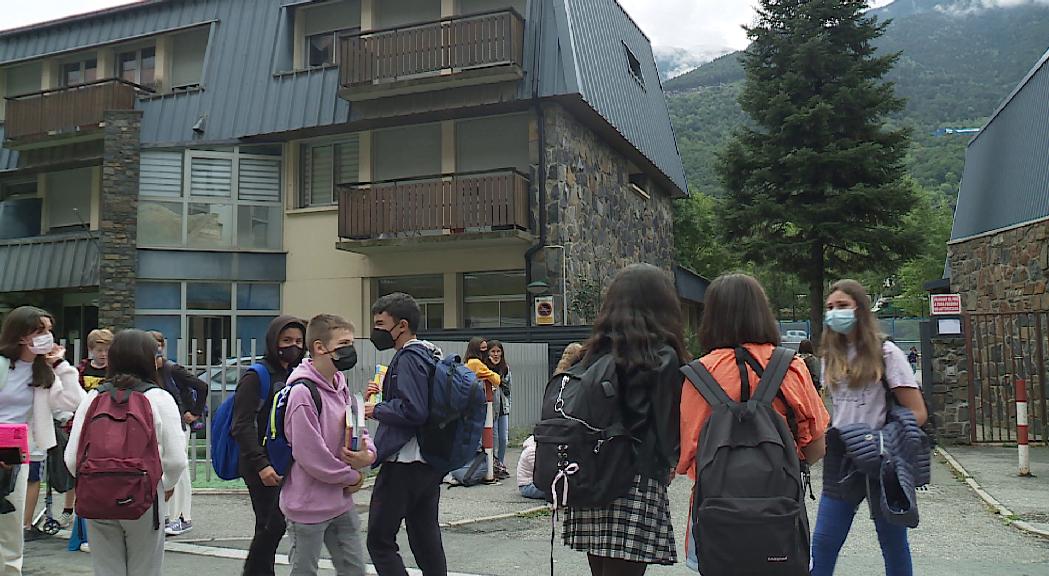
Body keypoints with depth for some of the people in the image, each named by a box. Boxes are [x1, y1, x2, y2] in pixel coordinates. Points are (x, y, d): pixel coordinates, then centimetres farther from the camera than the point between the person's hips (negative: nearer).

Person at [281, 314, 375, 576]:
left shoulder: (341, 386, 6)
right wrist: (352, 477, -10)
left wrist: (368, 453, -11)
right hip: (308, 506, -8)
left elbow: (358, 430, 13)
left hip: (341, 503, 8)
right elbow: (310, 455, -23)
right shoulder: (302, 392, -21)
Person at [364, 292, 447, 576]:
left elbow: (412, 411, -24)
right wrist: (385, 396, 10)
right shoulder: (431, 353, 14)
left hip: (404, 464, -10)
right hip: (431, 463, 10)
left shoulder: (409, 357, -15)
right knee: (426, 538, 14)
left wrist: (377, 409, -10)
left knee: (380, 540, -2)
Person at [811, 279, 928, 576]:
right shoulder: (832, 355, 9)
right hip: (840, 456, 5)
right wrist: (829, 435, 3)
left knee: (893, 543, 9)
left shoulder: (885, 352, -7)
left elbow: (917, 413, -10)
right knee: (822, 544, 1)